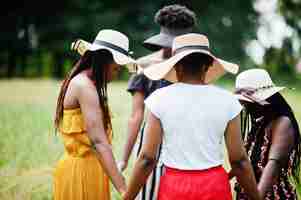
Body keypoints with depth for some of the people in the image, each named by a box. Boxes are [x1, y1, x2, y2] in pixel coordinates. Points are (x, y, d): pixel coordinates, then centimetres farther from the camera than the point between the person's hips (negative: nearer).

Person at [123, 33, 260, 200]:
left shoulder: (160, 99, -6)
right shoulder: (226, 101, -4)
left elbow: (147, 159, -7)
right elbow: (239, 160, -2)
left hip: (174, 186, -1)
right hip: (215, 186, 1)